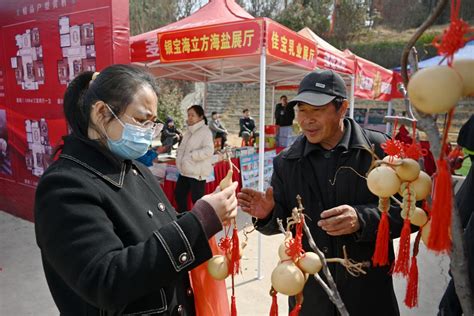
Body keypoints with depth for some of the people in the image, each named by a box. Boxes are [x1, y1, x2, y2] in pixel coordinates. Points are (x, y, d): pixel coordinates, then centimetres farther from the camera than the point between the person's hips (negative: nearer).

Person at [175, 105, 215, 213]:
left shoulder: (205, 131, -13)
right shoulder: (189, 131, 14)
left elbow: (208, 150, -25)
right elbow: (182, 147, 24)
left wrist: (191, 155, -21)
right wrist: (179, 154, 3)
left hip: (197, 172, -9)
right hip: (185, 170, 9)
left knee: (197, 199, 0)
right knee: (179, 194, 19)